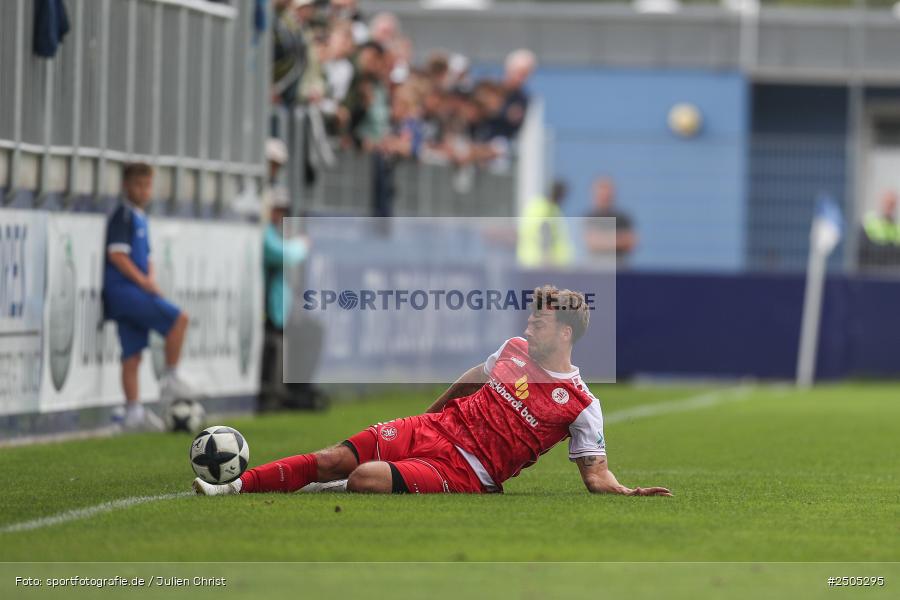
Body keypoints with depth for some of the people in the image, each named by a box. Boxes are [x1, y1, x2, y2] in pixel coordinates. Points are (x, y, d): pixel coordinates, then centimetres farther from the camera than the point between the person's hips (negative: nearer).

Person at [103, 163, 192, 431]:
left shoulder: (140, 217, 20)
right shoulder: (123, 215, -9)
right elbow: (117, 254, -19)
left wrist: (151, 279, 9)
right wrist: (142, 281, -18)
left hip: (136, 290, 9)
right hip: (123, 288, -9)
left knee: (133, 355, 8)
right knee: (178, 318, -17)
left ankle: (134, 412, 8)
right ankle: (171, 378, -10)